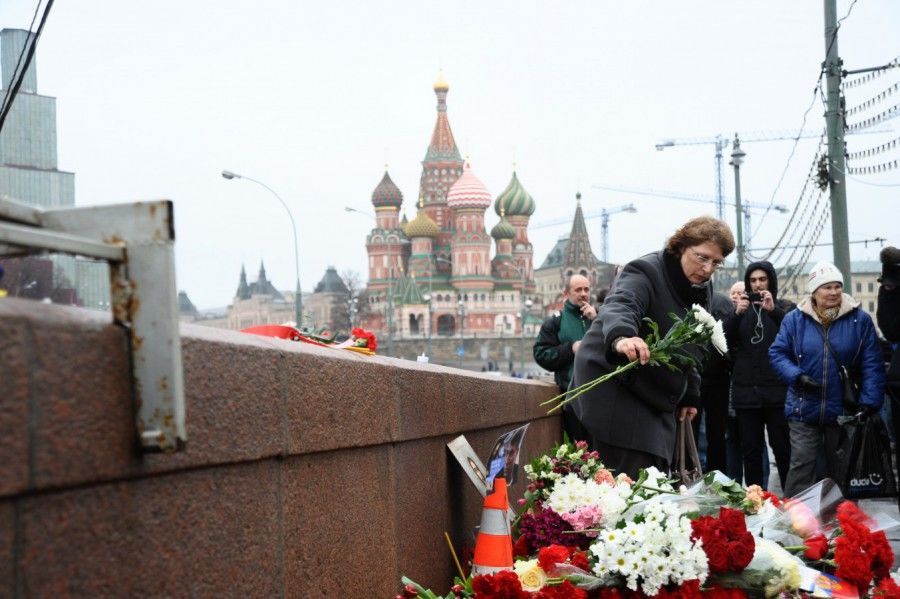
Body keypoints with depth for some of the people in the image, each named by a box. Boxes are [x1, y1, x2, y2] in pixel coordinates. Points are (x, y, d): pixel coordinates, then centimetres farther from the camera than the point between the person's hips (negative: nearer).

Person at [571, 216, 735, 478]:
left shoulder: (700, 290, 11)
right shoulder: (646, 272, -16)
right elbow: (619, 306, -37)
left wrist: (689, 395, 17)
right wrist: (620, 337, -59)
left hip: (657, 398, 8)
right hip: (613, 386, -8)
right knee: (631, 477, -16)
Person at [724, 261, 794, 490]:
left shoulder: (785, 308, 8)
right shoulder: (742, 309, 15)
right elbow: (725, 340, 2)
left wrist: (773, 310, -24)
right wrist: (736, 314, -14)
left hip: (777, 391, -3)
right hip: (746, 391, 3)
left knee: (782, 448, -6)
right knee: (751, 450, 5)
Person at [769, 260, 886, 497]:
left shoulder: (860, 320, -2)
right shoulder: (795, 319, 0)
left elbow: (872, 364, -4)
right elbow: (777, 353, 2)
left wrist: (870, 402, -12)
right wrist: (797, 377, -15)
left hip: (844, 412, 0)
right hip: (804, 410, 0)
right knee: (801, 467, -3)